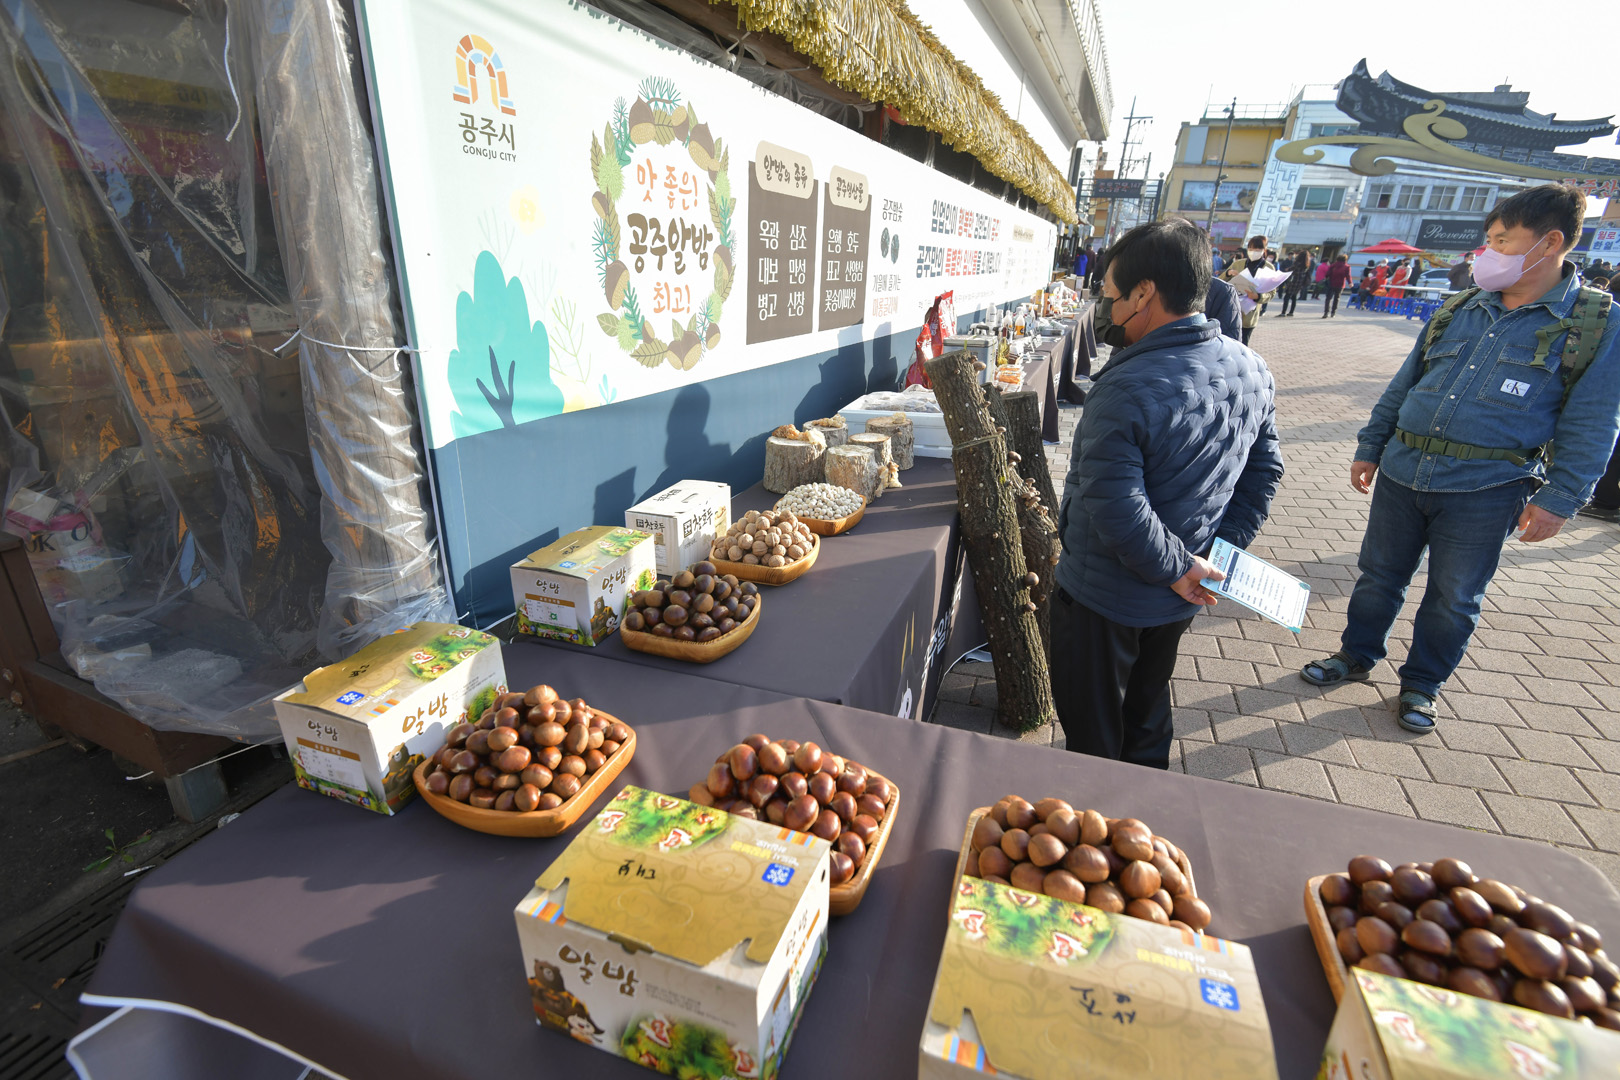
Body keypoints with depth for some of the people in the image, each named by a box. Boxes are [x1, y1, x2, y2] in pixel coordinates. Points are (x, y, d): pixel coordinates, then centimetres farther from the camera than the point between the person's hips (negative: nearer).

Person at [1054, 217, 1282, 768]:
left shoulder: (1126, 390, -29)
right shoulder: (1253, 371, -2)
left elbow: (1115, 509, -32)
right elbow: (1264, 471, 7)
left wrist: (1175, 568, -18)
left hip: (1106, 598, -8)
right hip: (1181, 599, 8)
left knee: (1092, 728, 14)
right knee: (1148, 706, 29)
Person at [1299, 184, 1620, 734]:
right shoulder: (1459, 309, 9)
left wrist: (1559, 499, -9)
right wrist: (1370, 446, 12)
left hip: (1484, 491, -3)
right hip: (1402, 472, 3)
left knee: (1453, 597, 10)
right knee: (1379, 575, 13)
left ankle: (1421, 683, 28)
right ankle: (1357, 655, 32)